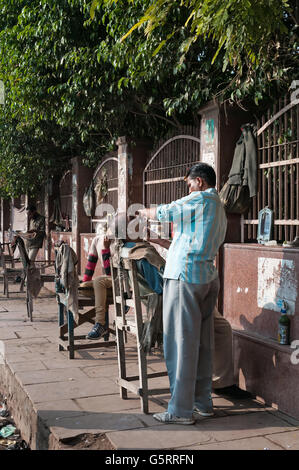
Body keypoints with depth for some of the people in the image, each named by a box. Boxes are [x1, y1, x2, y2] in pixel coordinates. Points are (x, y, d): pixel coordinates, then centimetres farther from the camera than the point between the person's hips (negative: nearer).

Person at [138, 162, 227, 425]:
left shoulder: (199, 200, -7)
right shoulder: (220, 210, 21)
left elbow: (163, 213, 3)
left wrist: (142, 211, 23)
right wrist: (166, 243, 33)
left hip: (184, 275, -9)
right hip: (209, 277, 9)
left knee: (181, 342, -6)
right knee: (203, 342, 13)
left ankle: (181, 410, -2)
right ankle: (203, 402, 21)